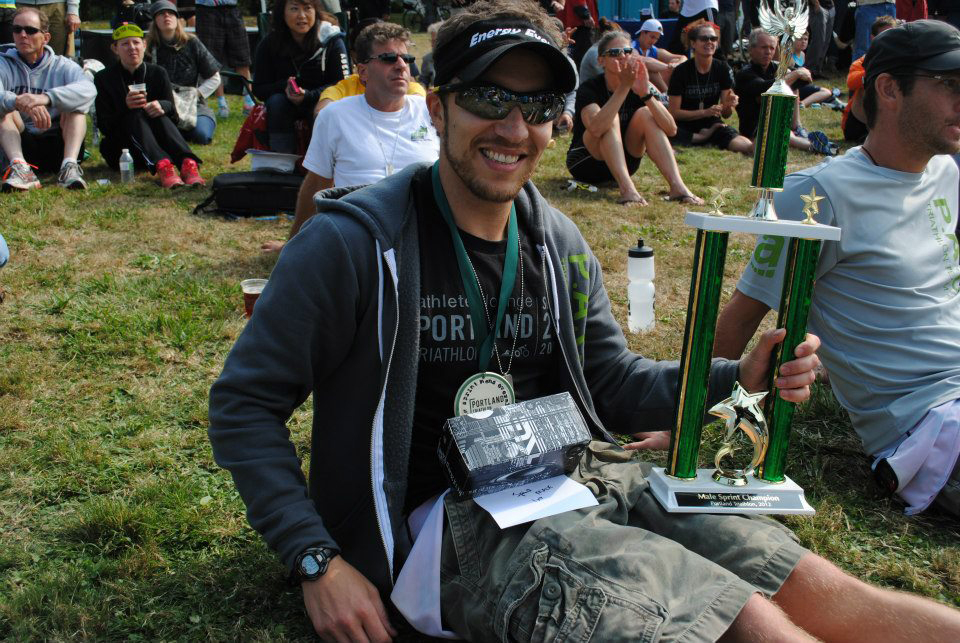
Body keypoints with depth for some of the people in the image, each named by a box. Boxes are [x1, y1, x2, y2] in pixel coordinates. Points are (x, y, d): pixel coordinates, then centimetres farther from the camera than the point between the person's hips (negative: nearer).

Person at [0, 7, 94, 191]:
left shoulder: (62, 66, 4)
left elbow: (88, 90, -21)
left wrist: (46, 98, -38)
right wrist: (19, 102, -41)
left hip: (58, 145, 0)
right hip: (20, 145, 1)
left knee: (74, 103, -17)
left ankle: (70, 165, -38)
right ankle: (20, 167, -42)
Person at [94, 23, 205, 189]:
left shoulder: (157, 73, 8)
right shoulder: (104, 78, 3)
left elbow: (174, 117, 1)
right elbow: (103, 126, -6)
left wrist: (163, 106, -23)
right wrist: (125, 106, -24)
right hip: (120, 152, -1)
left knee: (159, 115, -26)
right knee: (136, 115, -29)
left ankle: (188, 164, -51)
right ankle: (162, 166, -56)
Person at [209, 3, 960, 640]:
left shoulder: (559, 246, 10)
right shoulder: (355, 244, -10)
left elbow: (613, 382, 18)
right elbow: (244, 405, -6)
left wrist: (736, 378, -1)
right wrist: (317, 561, -15)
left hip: (581, 480, 7)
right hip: (453, 522, -6)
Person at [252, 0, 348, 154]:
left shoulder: (333, 41, -10)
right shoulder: (269, 44, -5)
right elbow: (258, 89, -4)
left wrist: (308, 96, -27)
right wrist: (285, 86, -26)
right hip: (286, 103, 2)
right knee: (276, 101, -30)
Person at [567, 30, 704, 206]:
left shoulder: (637, 86, -4)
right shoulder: (589, 89, -16)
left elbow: (671, 129, -18)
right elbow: (596, 128, -39)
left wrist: (646, 93, -31)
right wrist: (624, 87, -40)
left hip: (622, 163, 4)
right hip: (585, 163, -4)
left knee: (645, 113, -16)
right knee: (611, 118, -27)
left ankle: (677, 186, -29)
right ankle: (627, 189, -41)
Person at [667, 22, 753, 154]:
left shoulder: (723, 69, 0)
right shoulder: (681, 71, -9)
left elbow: (726, 114, 1)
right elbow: (674, 112, -10)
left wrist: (729, 105, -24)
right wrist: (705, 112, -21)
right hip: (685, 126, 4)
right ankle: (702, 138, -14)